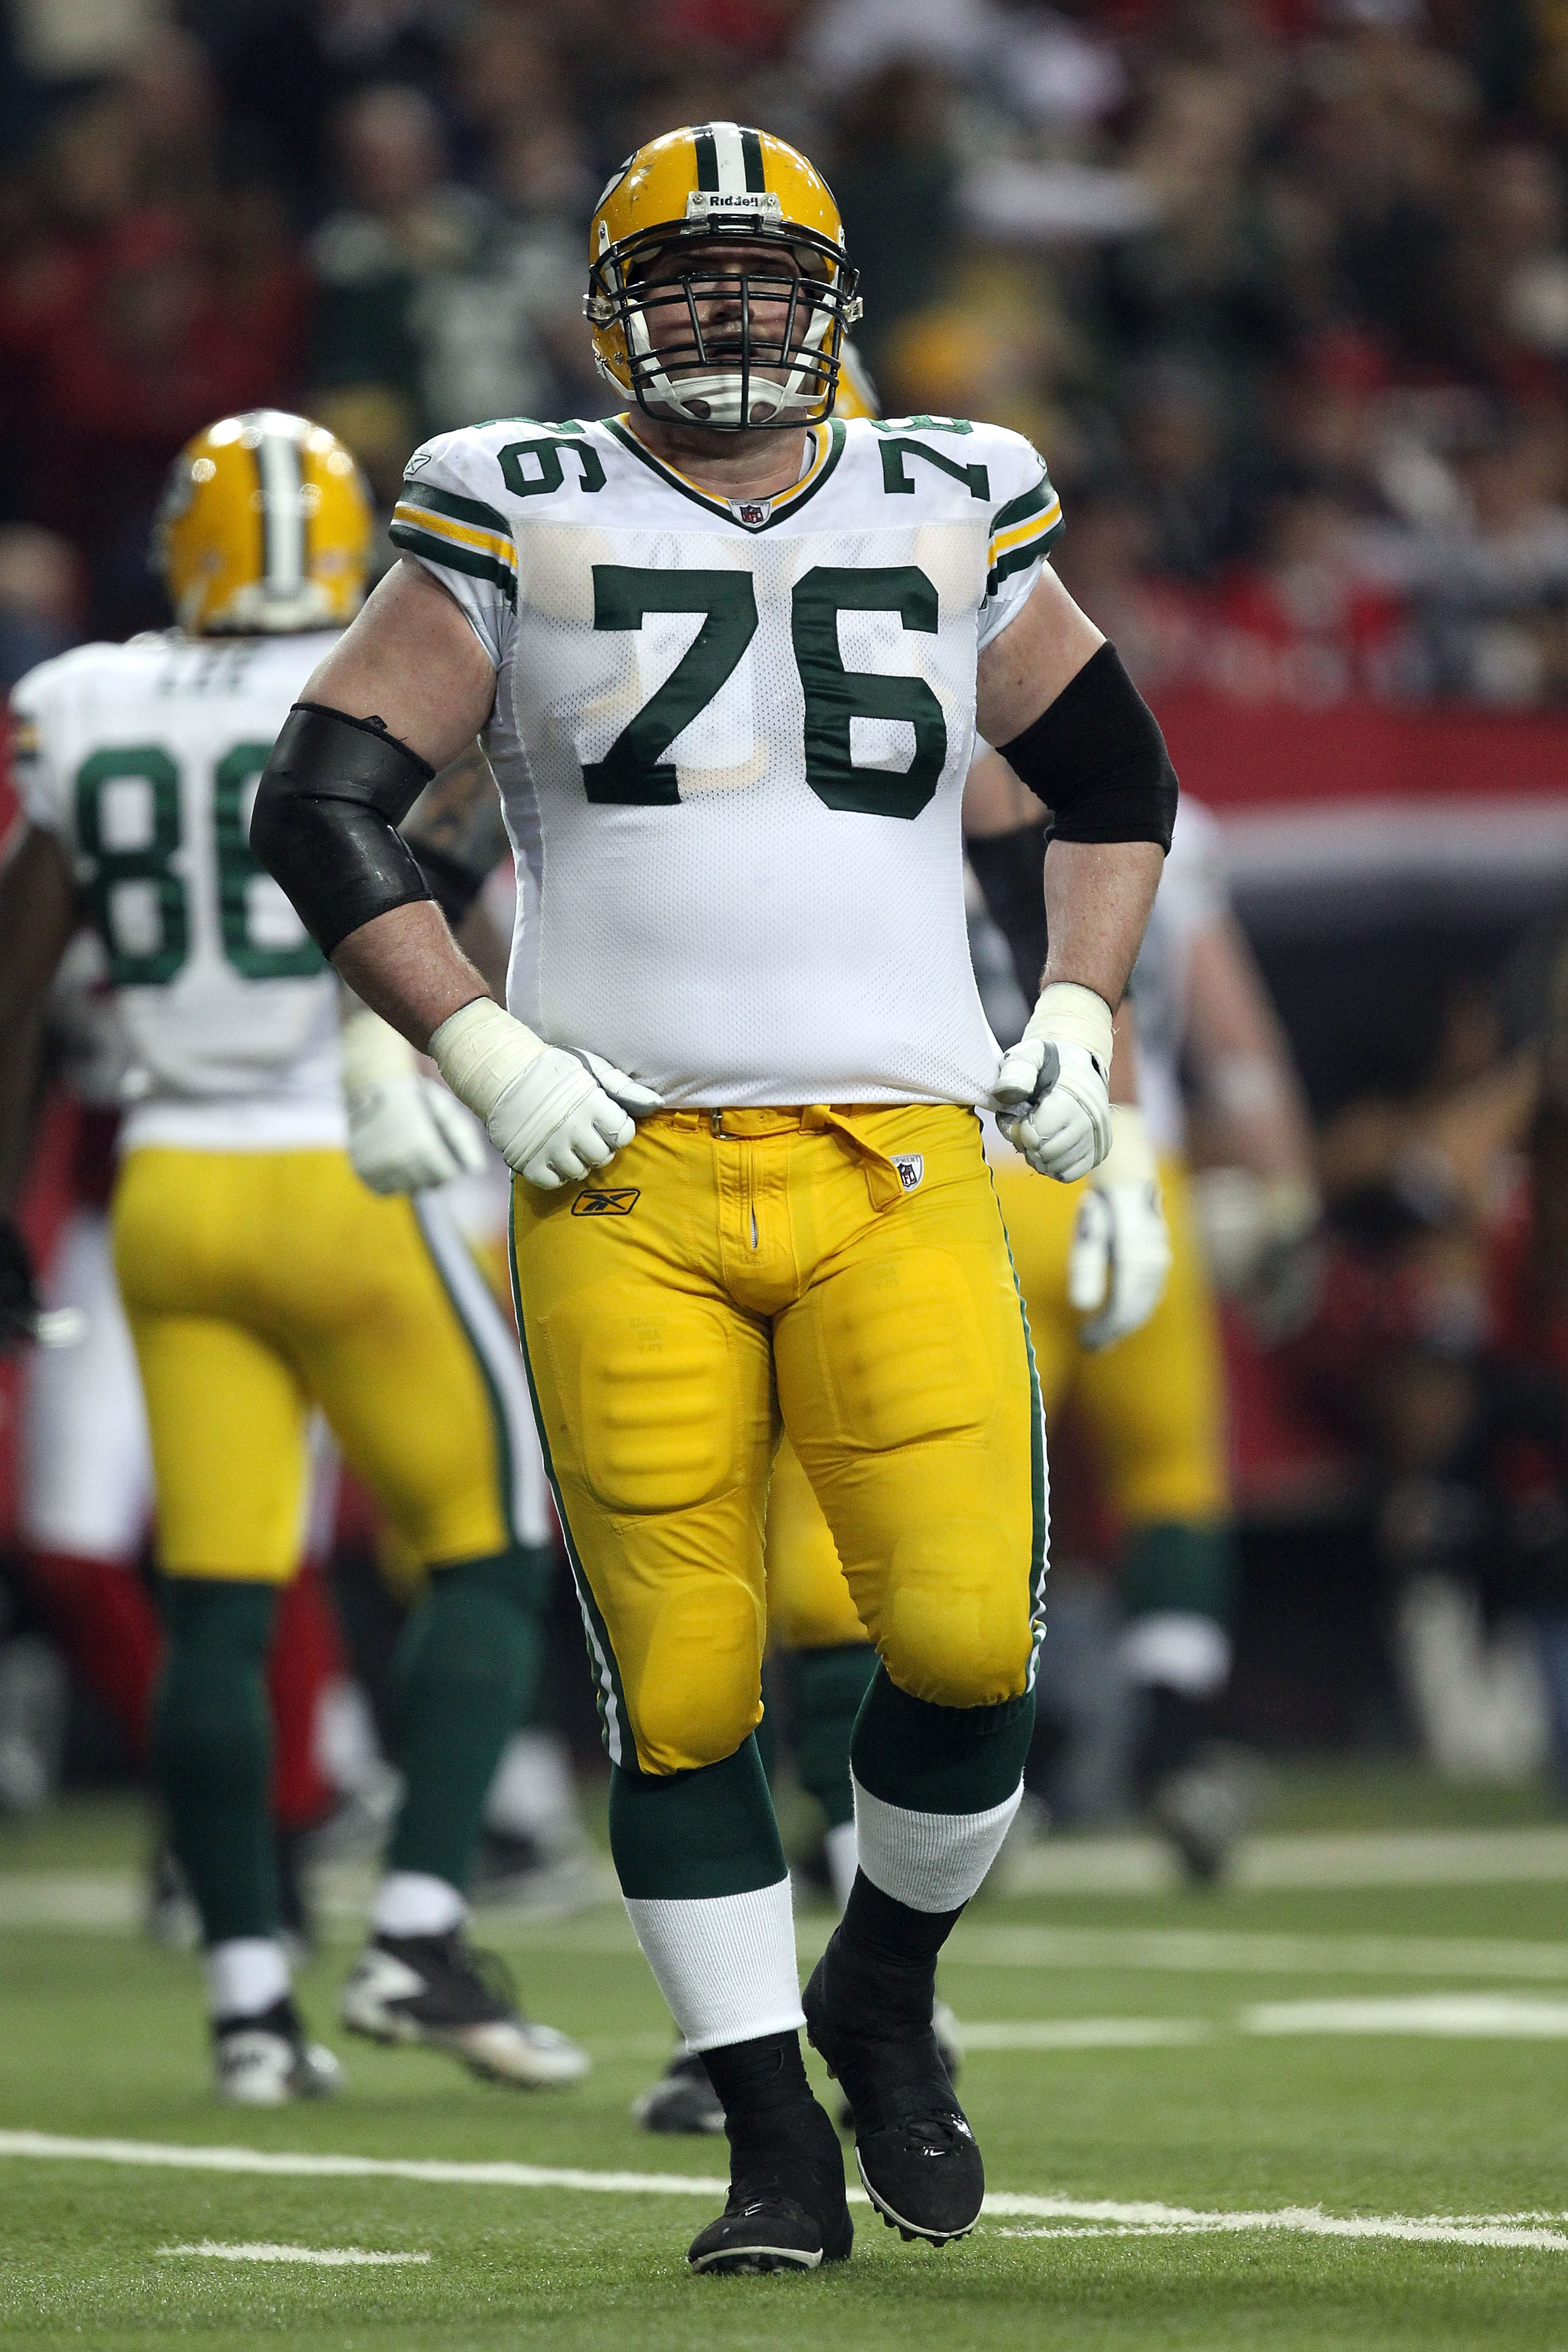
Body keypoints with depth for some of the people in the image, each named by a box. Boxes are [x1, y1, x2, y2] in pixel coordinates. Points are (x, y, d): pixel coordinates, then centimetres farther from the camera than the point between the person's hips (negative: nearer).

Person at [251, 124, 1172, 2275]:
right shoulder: (522, 524, 4)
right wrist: (481, 1055, -6)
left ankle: (883, 1993, 16)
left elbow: (1118, 781, 26)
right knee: (680, 1685, -3)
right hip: (627, 1187, -1)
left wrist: (1076, 1021, 11)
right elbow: (320, 804, 2)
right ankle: (777, 2140, 9)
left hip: (898, 1168, 1)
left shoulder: (951, 517, 12)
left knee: (965, 1638, -12)